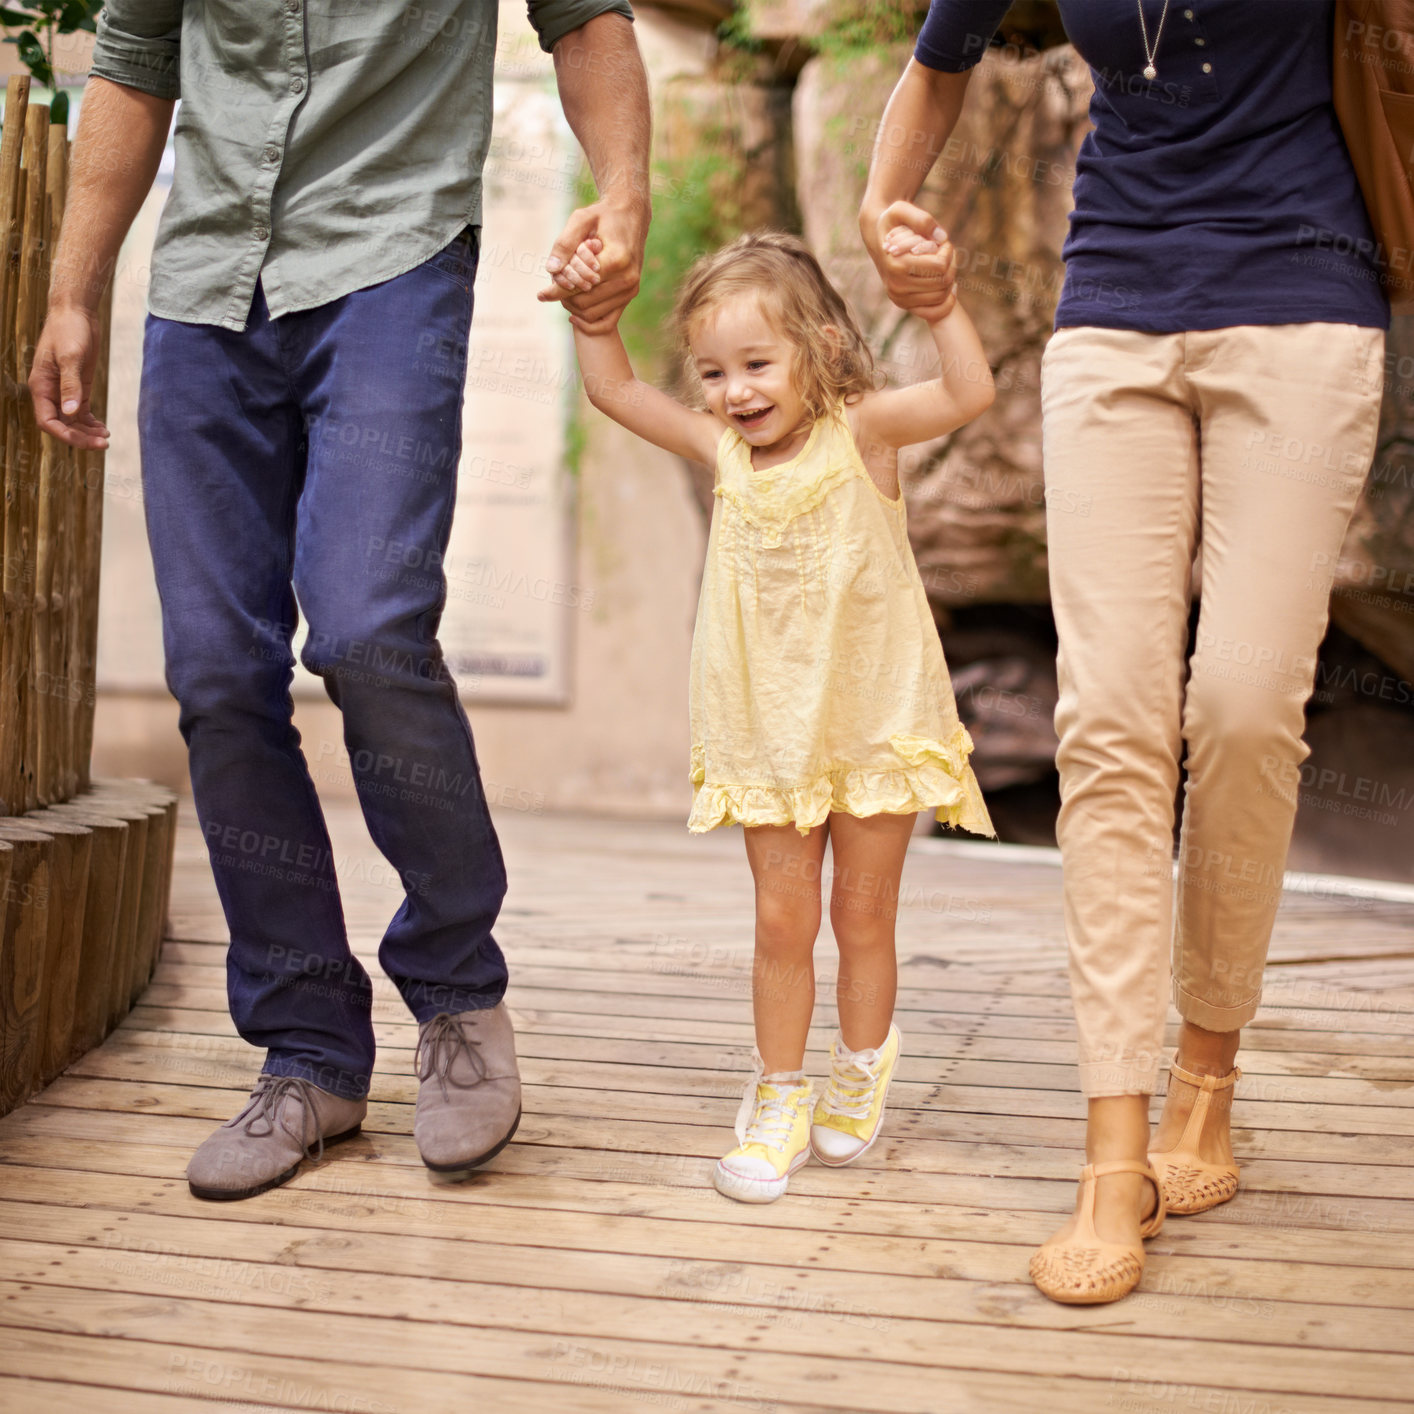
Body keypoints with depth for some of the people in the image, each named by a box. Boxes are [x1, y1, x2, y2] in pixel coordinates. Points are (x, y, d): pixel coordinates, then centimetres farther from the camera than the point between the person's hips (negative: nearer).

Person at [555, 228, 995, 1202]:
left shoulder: (861, 431, -11)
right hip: (768, 730, 3)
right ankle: (779, 1102, 17)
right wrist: (591, 307, -5)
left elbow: (971, 394, -25)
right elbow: (614, 389, 7)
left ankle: (859, 1078, 29)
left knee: (864, 913, 11)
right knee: (782, 921, 6)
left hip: (875, 721, -3)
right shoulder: (724, 450, 0)